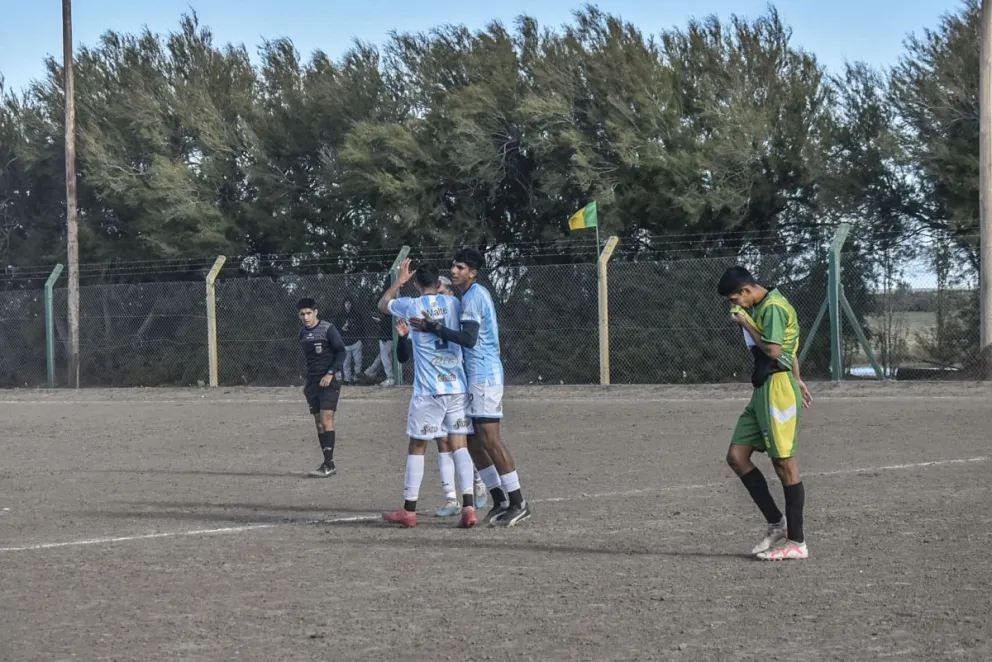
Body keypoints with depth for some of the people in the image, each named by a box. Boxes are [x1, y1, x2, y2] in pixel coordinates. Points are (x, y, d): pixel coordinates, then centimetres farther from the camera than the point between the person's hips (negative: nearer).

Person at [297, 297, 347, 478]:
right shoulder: (303, 333, 12)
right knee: (318, 422, 6)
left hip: (329, 381, -7)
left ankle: (328, 464, -16)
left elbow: (341, 352, -9)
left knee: (326, 419, -14)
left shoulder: (328, 329, -9)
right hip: (313, 382, 7)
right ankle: (328, 463, 11)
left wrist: (330, 373, -18)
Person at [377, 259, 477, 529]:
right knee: (459, 444, 3)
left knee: (417, 446, 7)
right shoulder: (453, 303, 6)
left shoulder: (412, 305, -1)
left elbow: (382, 305, 19)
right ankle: (468, 505, -10)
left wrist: (399, 281, 29)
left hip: (428, 390, -3)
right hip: (458, 386, 3)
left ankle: (409, 510, 12)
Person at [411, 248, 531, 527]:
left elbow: (469, 338, -24)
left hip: (484, 376, -10)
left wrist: (435, 327, -20)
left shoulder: (474, 296, -13)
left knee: (490, 439, -10)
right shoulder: (475, 295, 18)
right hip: (476, 377, 10)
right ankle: (499, 500, 15)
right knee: (473, 440, 11)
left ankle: (518, 502, -8)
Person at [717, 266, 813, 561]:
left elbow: (773, 351, -22)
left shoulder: (773, 308, -13)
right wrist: (796, 381, 29)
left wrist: (746, 323, -11)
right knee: (736, 456, 6)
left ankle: (797, 542, -1)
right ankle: (776, 523, 11)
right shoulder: (763, 307, 17)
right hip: (763, 390, 10)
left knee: (785, 464, -6)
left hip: (778, 390, -10)